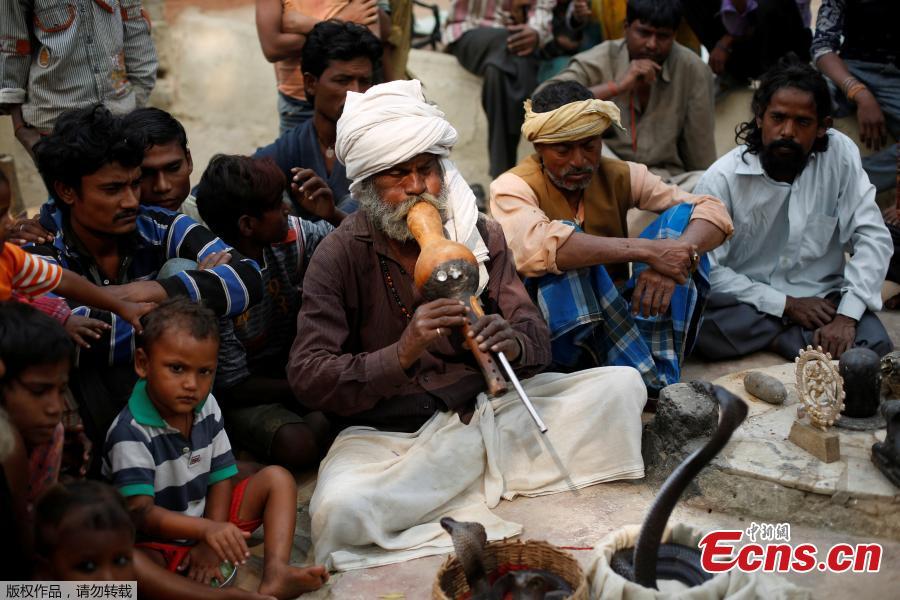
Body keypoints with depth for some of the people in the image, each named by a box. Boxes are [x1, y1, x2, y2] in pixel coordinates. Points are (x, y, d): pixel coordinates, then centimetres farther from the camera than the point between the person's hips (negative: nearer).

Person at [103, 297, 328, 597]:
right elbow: (140, 513, -29)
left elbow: (221, 477, 1)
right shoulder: (130, 433, -23)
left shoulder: (207, 409, -2)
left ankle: (275, 573, -25)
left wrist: (212, 541, -13)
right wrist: (206, 530, -43)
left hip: (209, 520, 7)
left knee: (277, 478, -4)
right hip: (159, 541, -7)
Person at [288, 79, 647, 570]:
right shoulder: (341, 255, -9)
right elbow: (307, 378, -16)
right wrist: (401, 355, -31)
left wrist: (512, 344, -26)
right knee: (339, 511, -34)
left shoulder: (479, 234, 2)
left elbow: (537, 342, 0)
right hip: (385, 432, -4)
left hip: (484, 405, 4)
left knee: (622, 384, -6)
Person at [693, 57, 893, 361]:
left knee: (873, 346, -28)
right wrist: (785, 304, -17)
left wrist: (847, 316, -20)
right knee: (700, 325, -32)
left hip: (823, 298, 1)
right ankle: (803, 337, -12)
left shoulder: (840, 153, -8)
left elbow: (873, 237, -9)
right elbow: (706, 269, -14)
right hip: (750, 305, 0)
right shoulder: (721, 179, -13)